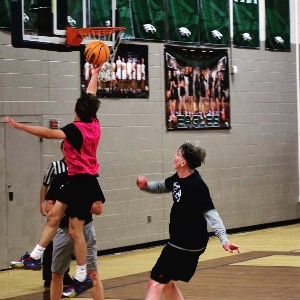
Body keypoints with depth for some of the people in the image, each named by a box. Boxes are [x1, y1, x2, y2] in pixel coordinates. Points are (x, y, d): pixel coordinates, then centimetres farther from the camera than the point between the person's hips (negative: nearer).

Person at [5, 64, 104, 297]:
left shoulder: (77, 129, -19)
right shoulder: (94, 124, 4)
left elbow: (49, 133, -27)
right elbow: (90, 97, 20)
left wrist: (19, 125, -26)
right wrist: (94, 75, 35)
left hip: (82, 182, -9)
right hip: (78, 181, 9)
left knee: (75, 230, -5)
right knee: (54, 216, 12)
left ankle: (82, 277, 1)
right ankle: (35, 257, 16)